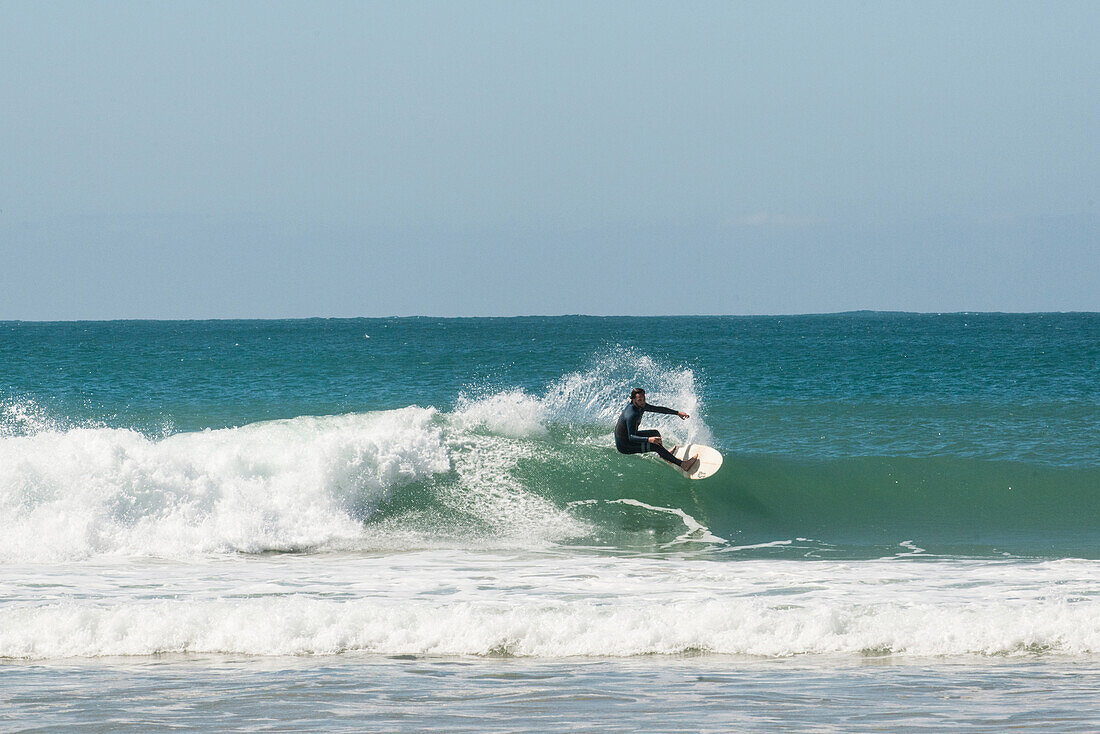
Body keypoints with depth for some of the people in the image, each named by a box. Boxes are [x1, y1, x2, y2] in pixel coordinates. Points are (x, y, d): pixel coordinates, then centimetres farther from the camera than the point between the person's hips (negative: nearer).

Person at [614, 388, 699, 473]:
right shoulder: (631, 415, -33)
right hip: (624, 446, -10)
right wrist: (648, 439, -52)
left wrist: (677, 413, 11)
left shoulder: (641, 405, -5)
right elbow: (631, 437, -38)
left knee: (655, 433, 21)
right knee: (655, 446, -20)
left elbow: (657, 409, 9)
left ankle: (662, 455, 48)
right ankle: (682, 464, -21)